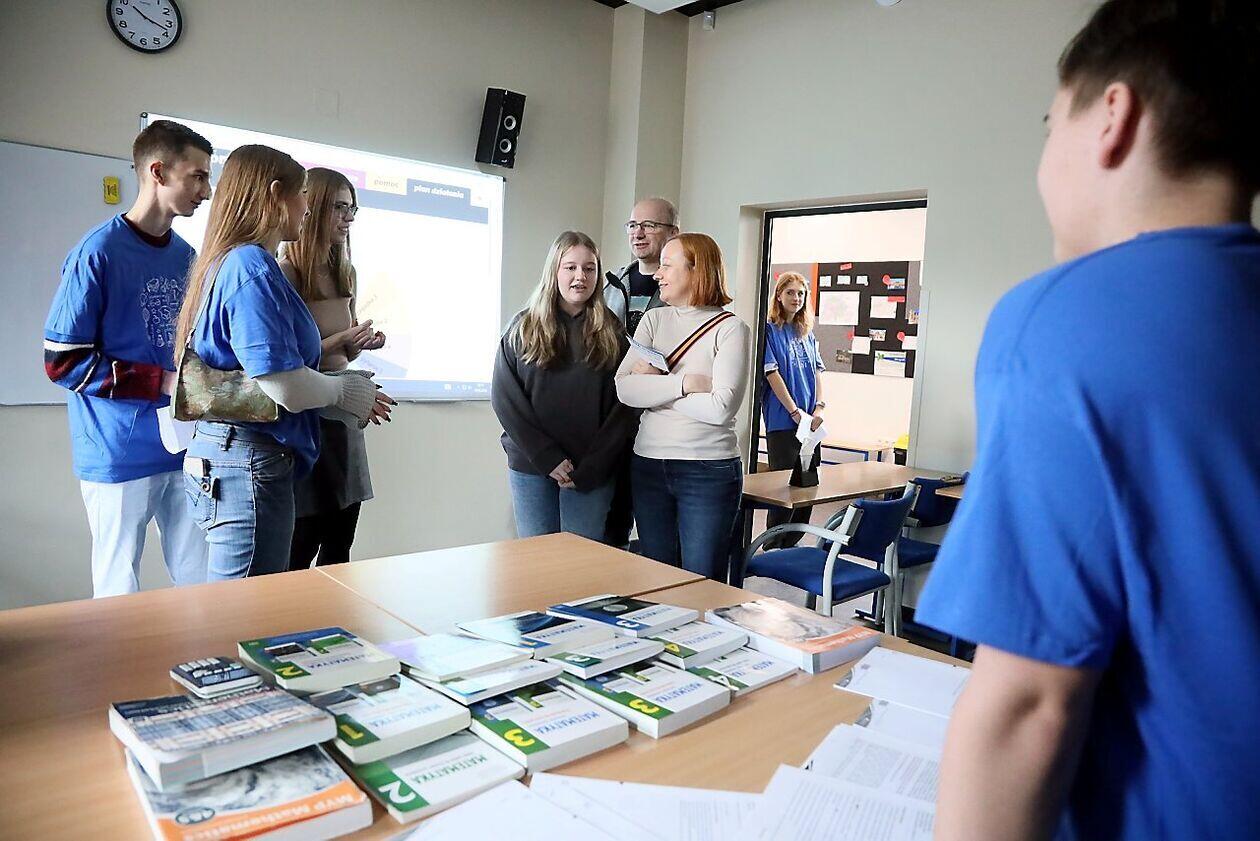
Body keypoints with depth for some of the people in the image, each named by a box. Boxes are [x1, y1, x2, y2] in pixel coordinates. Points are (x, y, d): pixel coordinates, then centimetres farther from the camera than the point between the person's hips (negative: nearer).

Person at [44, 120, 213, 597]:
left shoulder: (187, 257, 9)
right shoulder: (99, 252, -9)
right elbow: (61, 361, -11)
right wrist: (165, 382, -17)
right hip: (121, 455, -5)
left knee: (200, 584, 10)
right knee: (120, 594, 8)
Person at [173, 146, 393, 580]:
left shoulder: (225, 263, 14)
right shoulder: (252, 267, -16)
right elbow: (287, 388, -23)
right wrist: (345, 390, -3)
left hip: (224, 456, 10)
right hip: (249, 466, -10)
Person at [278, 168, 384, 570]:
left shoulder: (343, 274, 13)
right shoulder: (287, 275, -11)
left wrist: (363, 343, 3)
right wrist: (342, 340, -17)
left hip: (344, 412, 8)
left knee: (340, 545, 12)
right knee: (301, 549, 0)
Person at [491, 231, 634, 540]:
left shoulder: (611, 334, 3)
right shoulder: (523, 328, 3)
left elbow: (622, 406, -1)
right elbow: (505, 398, -3)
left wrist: (591, 467, -10)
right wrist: (547, 457, -11)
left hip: (592, 472, 0)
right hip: (531, 468, 0)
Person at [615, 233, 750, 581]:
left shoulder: (730, 328, -5)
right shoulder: (654, 319, 7)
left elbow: (721, 407, -18)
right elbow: (624, 389, -6)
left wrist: (655, 382, -9)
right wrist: (684, 382, -16)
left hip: (709, 471, -4)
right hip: (648, 465, 4)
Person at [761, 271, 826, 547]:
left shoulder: (807, 333, 15)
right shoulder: (769, 330, -4)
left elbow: (818, 371, 11)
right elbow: (772, 373, -11)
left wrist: (819, 408, -4)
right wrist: (795, 412, -14)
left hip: (809, 422, 6)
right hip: (782, 420, -6)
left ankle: (791, 546, 21)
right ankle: (772, 548, 8)